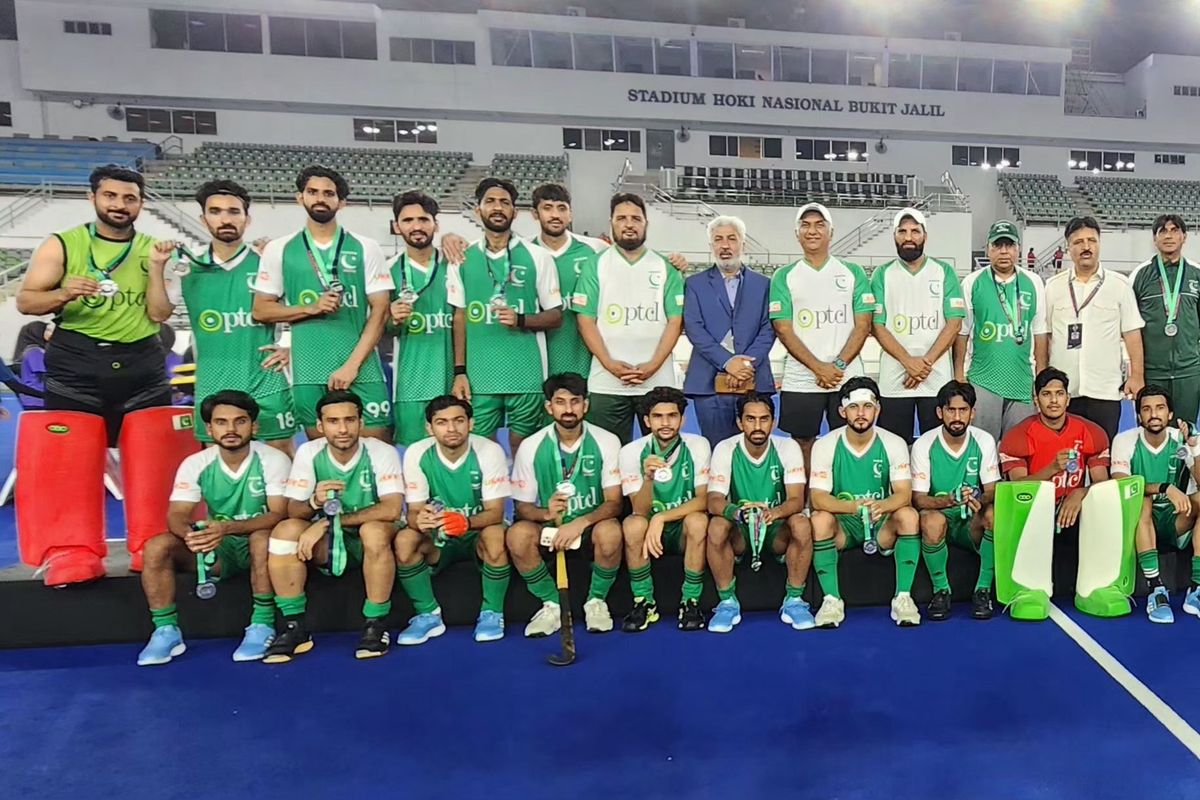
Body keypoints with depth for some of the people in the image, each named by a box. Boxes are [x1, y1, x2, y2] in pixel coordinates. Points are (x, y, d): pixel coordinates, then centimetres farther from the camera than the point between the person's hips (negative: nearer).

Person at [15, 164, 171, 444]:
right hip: (75, 364, -2)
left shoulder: (152, 249, 7)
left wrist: (157, 266, -11)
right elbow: (25, 302, 0)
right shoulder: (62, 245, 2)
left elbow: (159, 314, -1)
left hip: (142, 368, 2)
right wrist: (64, 295, -19)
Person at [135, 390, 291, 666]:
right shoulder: (195, 464, -6)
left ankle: (262, 625, -23)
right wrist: (190, 533, -37)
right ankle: (166, 631, -8)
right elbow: (176, 516, -12)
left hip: (258, 546, -3)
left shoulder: (273, 460, -15)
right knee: (156, 547, -19)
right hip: (218, 548, 4)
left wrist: (227, 527, -39)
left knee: (264, 537, -37)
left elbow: (278, 514, -23)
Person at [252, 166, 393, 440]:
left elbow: (380, 311, 0)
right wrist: (311, 308, -9)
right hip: (308, 373, 1)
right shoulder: (278, 249, 7)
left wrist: (352, 365, -10)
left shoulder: (366, 248, 4)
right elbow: (260, 310, 8)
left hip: (362, 369, -1)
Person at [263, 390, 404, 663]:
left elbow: (391, 509, -28)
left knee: (374, 531, -36)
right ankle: (295, 627, -13)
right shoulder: (308, 453, -8)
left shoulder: (382, 452, -17)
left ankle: (377, 624, -19)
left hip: (371, 544, -3)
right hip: (327, 542, 3)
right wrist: (315, 502, -33)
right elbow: (293, 512, -8)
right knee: (285, 530, -24)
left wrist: (331, 521, -27)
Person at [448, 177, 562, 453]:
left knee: (523, 449, 6)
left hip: (527, 375, -1)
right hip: (478, 376, 1)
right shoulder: (462, 259, 7)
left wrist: (520, 320, -15)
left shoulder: (538, 257, 2)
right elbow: (459, 318, 10)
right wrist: (459, 372, 3)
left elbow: (556, 316, 3)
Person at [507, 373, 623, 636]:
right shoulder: (531, 447, -7)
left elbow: (614, 503, -11)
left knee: (610, 532, -34)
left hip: (592, 525, -1)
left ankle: (597, 601, -4)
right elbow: (522, 506, -2)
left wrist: (581, 523, -29)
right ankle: (551, 604, -4)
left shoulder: (606, 442, -9)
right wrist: (545, 513, -25)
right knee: (518, 534, -29)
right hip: (550, 526, 1)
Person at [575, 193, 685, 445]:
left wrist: (653, 365, -11)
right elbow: (585, 319, 1)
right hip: (606, 383, 0)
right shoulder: (595, 266, 7)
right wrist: (609, 364, -11)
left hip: (658, 380, 1)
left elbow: (675, 321, 2)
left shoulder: (665, 268, 8)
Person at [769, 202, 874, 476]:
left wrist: (839, 366, -11)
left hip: (848, 379, 1)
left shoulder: (853, 273, 8)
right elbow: (783, 330, -2)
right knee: (803, 446, 6)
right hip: (800, 381, 0)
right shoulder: (784, 277, 5)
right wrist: (819, 368, -12)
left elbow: (863, 325, 2)